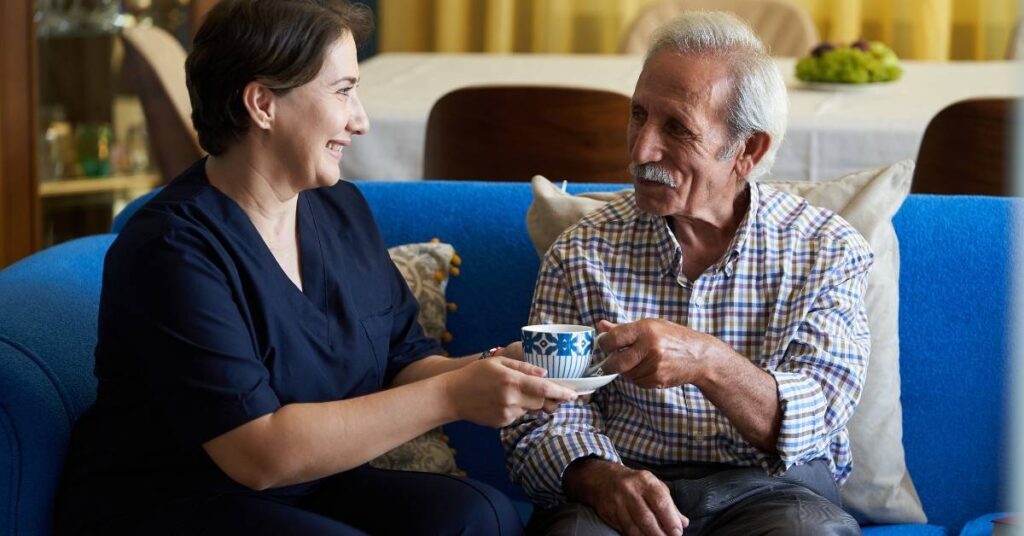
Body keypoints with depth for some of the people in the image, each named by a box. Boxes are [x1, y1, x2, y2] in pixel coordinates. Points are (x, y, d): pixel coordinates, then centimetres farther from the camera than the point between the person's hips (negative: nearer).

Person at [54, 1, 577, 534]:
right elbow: (260, 453, -24)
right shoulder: (173, 249, -18)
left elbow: (402, 358, 11)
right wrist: (450, 397, -24)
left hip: (308, 491, 7)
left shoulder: (343, 210, 7)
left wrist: (477, 371, -11)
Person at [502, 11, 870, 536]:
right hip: (626, 485, -1)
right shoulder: (584, 252, 5)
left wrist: (709, 362, -28)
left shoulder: (828, 251, 3)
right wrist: (600, 478, -22)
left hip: (769, 491, 1)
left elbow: (814, 424, -8)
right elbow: (541, 415, 1)